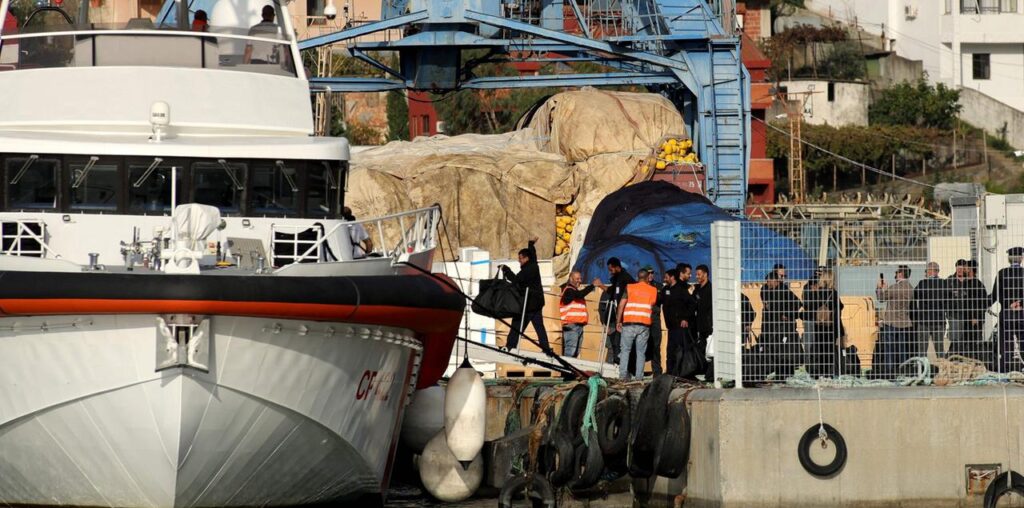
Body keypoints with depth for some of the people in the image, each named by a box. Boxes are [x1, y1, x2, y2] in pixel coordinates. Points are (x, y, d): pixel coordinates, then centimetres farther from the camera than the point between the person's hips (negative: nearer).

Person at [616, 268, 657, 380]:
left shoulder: (630, 288, 4)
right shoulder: (653, 290, 8)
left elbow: (621, 305, 0)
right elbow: (652, 306, 11)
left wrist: (619, 321, 5)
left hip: (629, 324, -1)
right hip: (644, 324, 1)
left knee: (625, 350, 4)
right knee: (641, 352, 3)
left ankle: (623, 374, -4)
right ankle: (639, 376, -3)